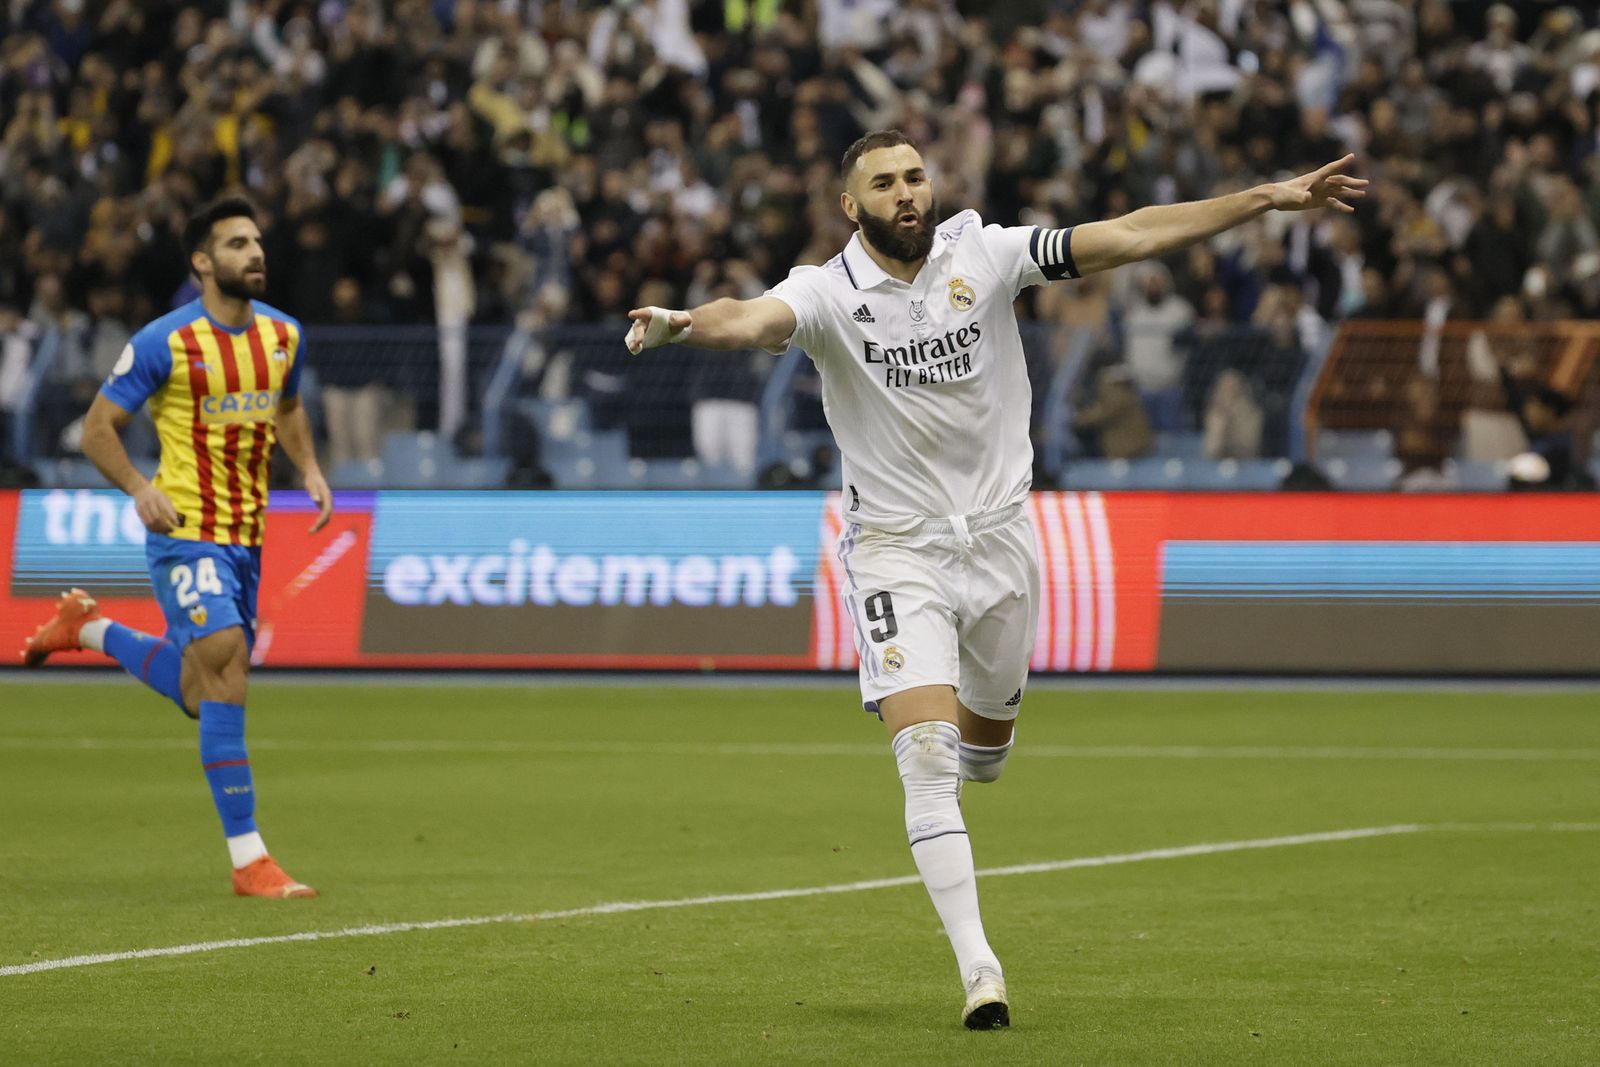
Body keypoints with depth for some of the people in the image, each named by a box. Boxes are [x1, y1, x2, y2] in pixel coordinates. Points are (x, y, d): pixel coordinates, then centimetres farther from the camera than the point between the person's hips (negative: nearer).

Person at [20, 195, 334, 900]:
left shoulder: (284, 336, 6)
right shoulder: (165, 343, -12)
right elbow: (98, 428, -5)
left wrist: (309, 469, 7)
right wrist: (139, 490, -21)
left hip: (246, 536, 7)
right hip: (186, 531, -7)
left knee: (201, 695, 15)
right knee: (226, 668, -19)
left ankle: (88, 630, 41)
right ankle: (248, 861, -17)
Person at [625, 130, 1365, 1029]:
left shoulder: (985, 254, -5)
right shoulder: (830, 292, -12)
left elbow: (1129, 238, -8)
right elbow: (754, 320, -32)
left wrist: (1270, 199, -14)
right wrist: (683, 323, -56)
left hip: (998, 538, 3)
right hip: (896, 550, -3)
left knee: (987, 740, 17)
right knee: (928, 762, -15)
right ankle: (979, 968, -16)